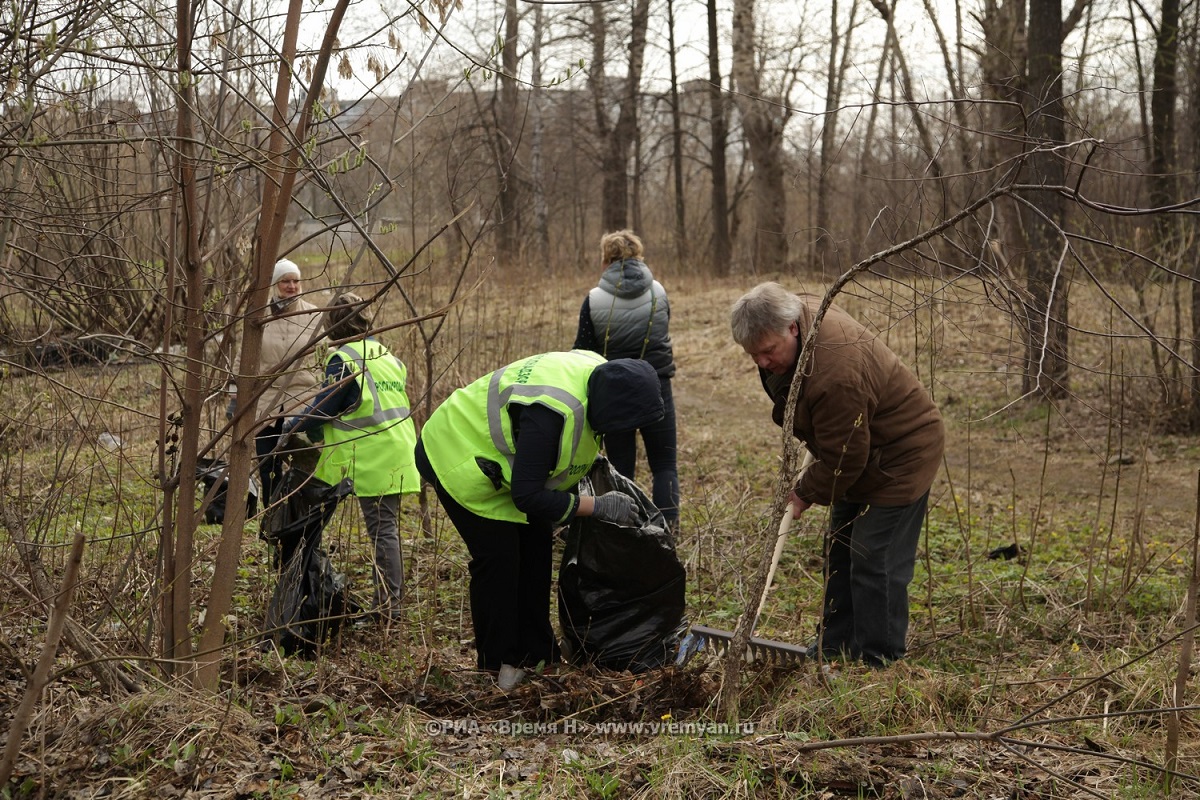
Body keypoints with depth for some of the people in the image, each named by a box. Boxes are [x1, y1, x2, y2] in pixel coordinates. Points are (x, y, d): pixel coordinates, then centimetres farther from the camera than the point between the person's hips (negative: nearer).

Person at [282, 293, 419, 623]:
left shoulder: (344, 360, -10)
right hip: (396, 457, 7)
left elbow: (322, 410, -10)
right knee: (388, 526, 14)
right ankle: (392, 594, 21)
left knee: (382, 530, -6)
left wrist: (287, 428, 6)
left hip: (371, 462, -7)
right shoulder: (388, 356, 15)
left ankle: (389, 606, -4)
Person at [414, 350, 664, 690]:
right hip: (458, 458, -9)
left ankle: (535, 652, 18)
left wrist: (596, 460, -2)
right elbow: (527, 496, -33)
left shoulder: (600, 373, -13)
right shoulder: (551, 414, -40)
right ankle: (499, 664, 4)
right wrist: (597, 506, -30)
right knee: (498, 557, -10)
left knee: (536, 542, 8)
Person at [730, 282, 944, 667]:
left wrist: (806, 493, -13)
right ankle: (835, 645, 29)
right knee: (841, 551, 17)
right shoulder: (799, 310, -10)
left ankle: (877, 661, 0)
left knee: (874, 563, -10)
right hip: (860, 449, 10)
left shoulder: (835, 374, -39)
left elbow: (843, 458, -29)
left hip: (899, 456, -10)